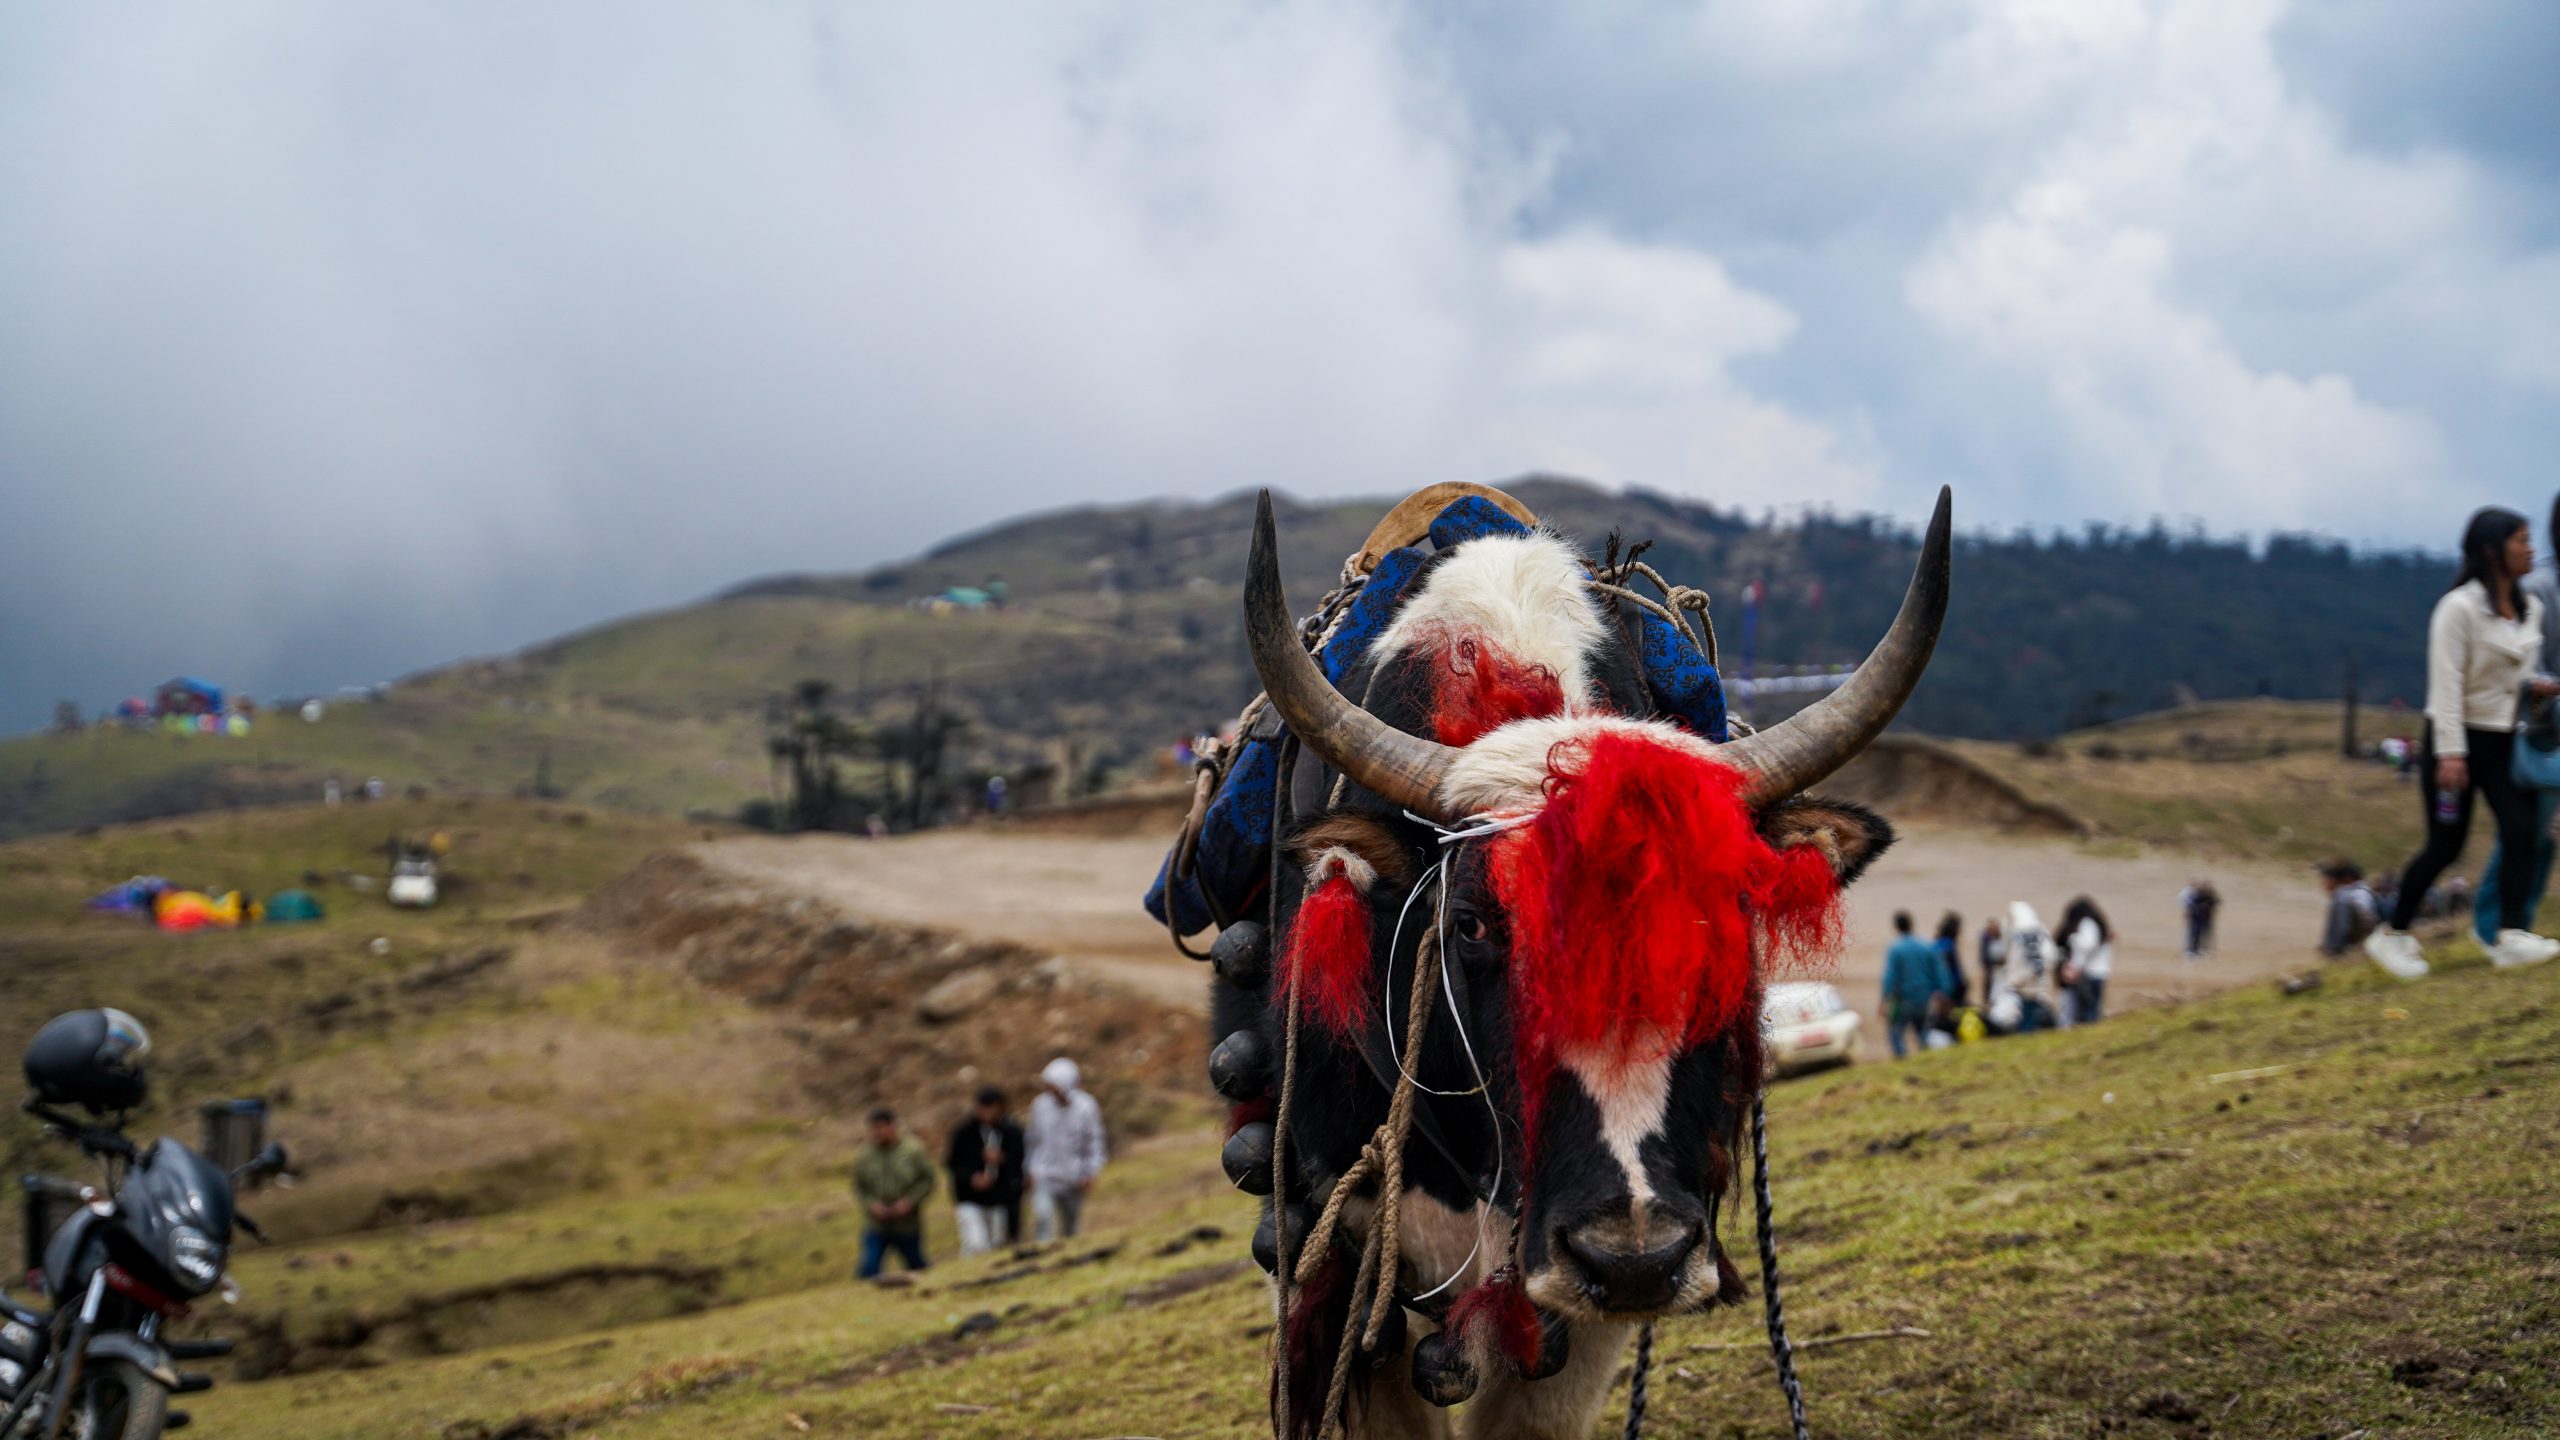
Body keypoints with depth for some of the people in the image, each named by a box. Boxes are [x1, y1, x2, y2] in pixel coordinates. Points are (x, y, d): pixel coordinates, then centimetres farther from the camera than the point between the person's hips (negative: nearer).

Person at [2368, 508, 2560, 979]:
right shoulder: (2460, 608, -15)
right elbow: (2446, 682, -18)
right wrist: (2449, 753, -23)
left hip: (2503, 741, 7)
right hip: (2460, 738, -7)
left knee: (2521, 832, -10)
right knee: (2445, 846, -3)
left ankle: (2512, 936, -13)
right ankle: (2391, 935, 13)